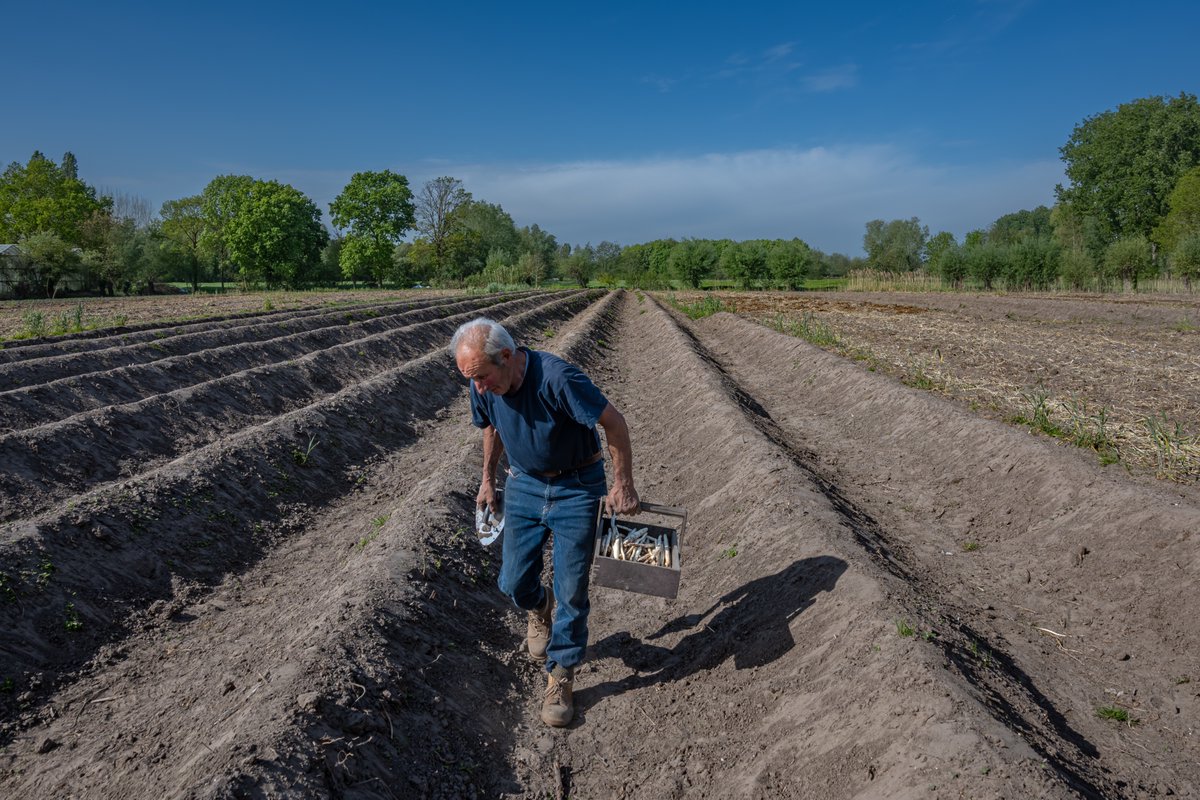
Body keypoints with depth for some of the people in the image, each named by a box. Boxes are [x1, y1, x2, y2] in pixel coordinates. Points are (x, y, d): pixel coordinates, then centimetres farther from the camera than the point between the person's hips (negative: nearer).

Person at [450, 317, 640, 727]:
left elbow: (614, 422, -22)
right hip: (524, 485, 5)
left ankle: (560, 678, 18)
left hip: (577, 488, -5)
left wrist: (623, 484, -16)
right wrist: (487, 480, 16)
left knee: (571, 590, -1)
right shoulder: (483, 387, -12)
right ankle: (540, 609, 42)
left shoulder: (558, 378, -31)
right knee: (513, 581, 6)